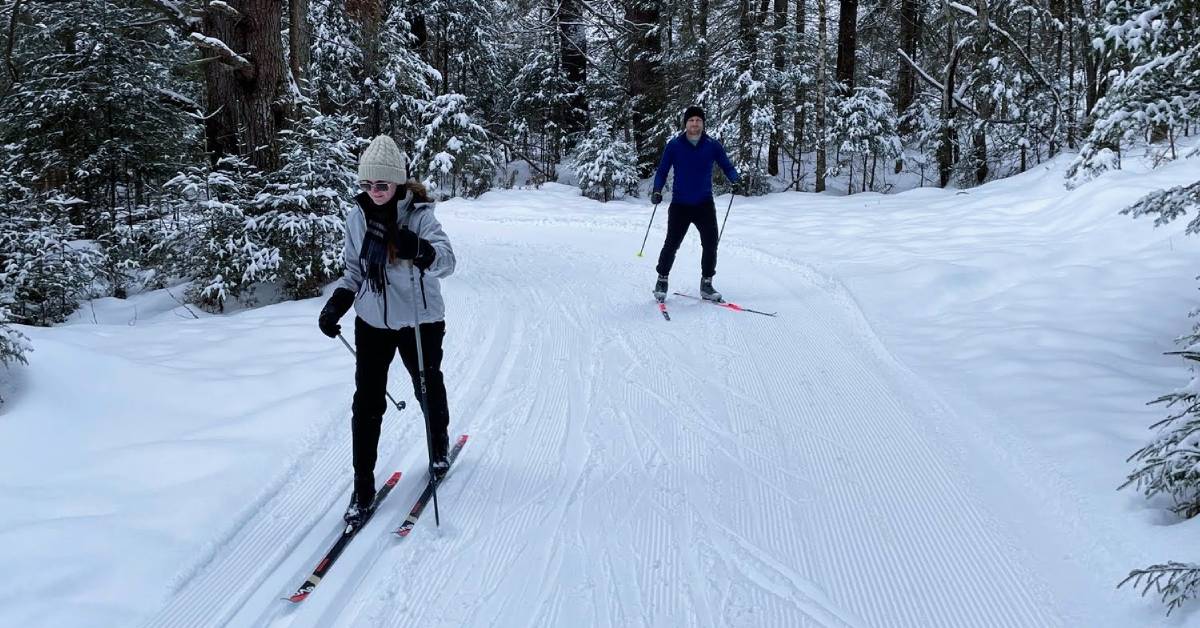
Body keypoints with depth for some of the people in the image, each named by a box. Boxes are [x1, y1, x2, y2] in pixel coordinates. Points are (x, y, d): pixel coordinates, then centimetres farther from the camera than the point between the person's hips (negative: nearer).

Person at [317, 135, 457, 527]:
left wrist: (420, 250, -48)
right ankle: (363, 487, 10)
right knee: (366, 403, 0)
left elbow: (447, 261, -27)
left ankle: (439, 448, 45)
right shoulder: (358, 217, -1)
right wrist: (336, 304, -5)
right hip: (372, 322, 3)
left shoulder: (418, 214, -14)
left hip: (419, 321, -3)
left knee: (428, 390, 16)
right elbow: (354, 270, 10)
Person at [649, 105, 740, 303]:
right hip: (680, 205, -1)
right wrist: (657, 191, -13)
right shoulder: (674, 145, -2)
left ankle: (706, 284, 12)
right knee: (671, 244, -3)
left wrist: (735, 178, -16)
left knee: (710, 244, -3)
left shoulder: (713, 145, 1)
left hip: (705, 205, 2)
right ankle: (662, 281, 17)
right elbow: (662, 170, 3)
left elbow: (727, 166, 6)